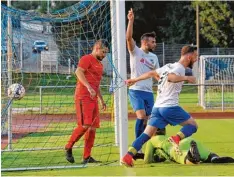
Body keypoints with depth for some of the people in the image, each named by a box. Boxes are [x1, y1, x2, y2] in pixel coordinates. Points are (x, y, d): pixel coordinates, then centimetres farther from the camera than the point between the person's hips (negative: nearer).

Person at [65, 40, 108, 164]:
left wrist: (101, 99, 28)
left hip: (93, 98, 9)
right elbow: (78, 72, -22)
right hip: (83, 97, -9)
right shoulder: (87, 59, -5)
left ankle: (87, 157, 6)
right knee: (85, 125, -17)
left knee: (93, 127, 3)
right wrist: (89, 87, -32)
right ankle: (68, 147, 0)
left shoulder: (99, 64, 23)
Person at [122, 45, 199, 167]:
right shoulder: (179, 68, -6)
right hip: (170, 107, -8)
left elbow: (152, 73, 27)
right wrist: (186, 78, -28)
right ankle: (177, 138, -24)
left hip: (157, 107, 8)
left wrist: (135, 80, 36)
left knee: (147, 134, 3)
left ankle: (128, 156, -11)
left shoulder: (169, 66, 19)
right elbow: (170, 77, -28)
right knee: (192, 125, 3)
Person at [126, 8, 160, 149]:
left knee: (147, 120, 3)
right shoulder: (135, 52, -1)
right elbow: (129, 37, -17)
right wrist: (131, 20, -26)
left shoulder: (154, 57, 15)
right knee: (141, 117, -19)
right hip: (136, 90, -6)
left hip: (149, 92, 6)